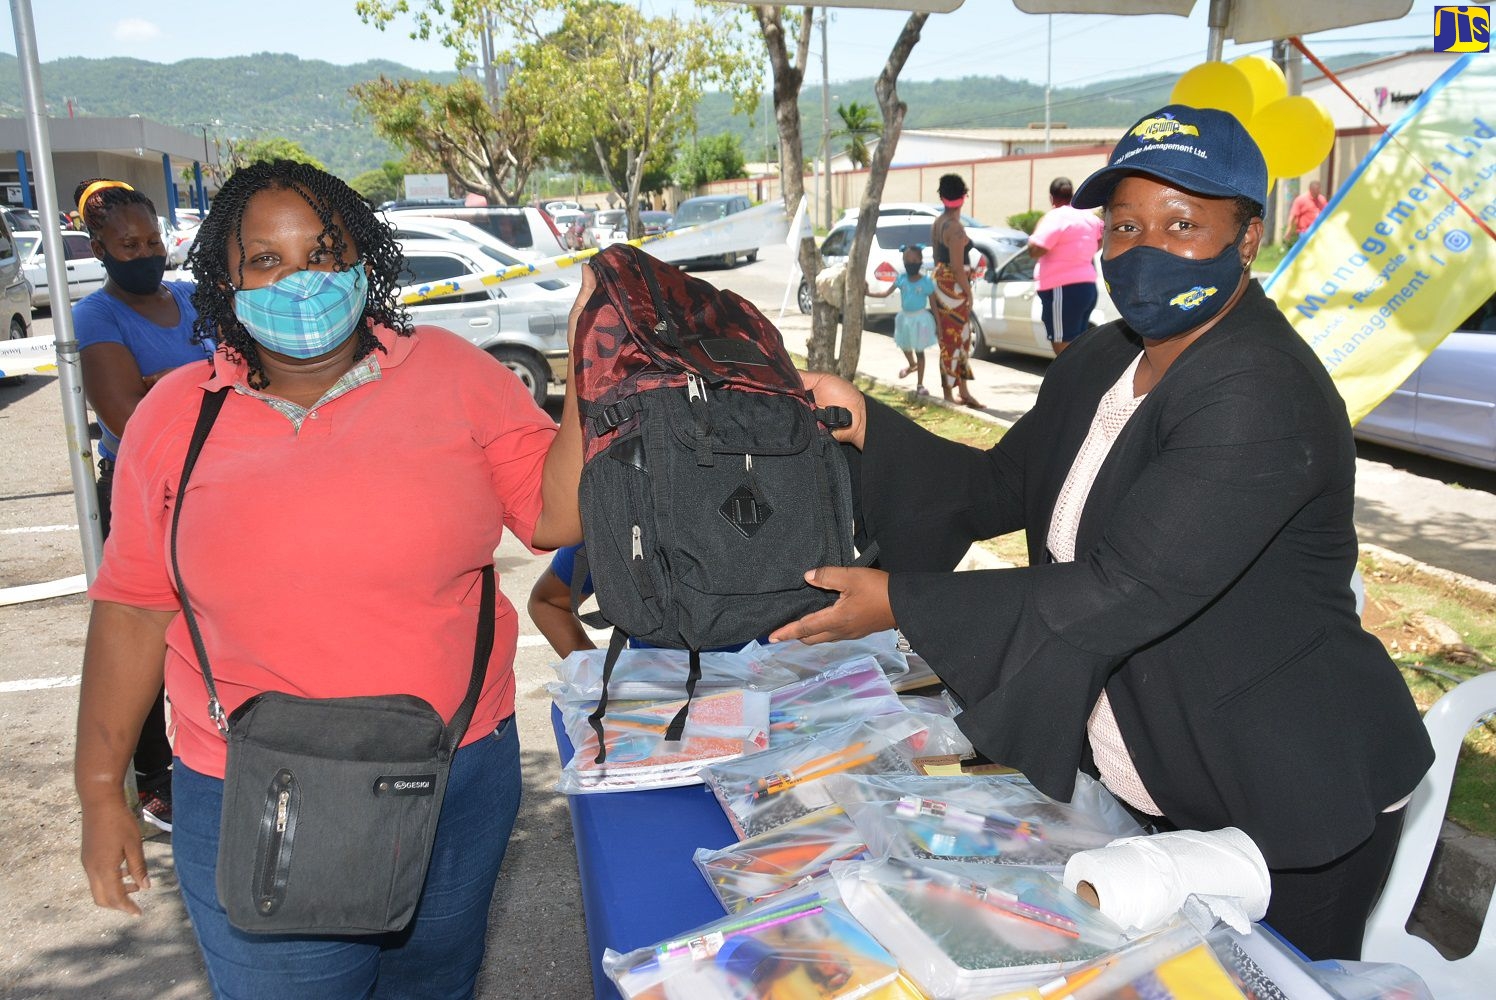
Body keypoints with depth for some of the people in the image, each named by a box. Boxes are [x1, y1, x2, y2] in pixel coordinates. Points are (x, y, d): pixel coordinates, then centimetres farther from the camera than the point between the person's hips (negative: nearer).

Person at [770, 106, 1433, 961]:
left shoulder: (1264, 400, -26)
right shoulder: (1103, 363, 3)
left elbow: (1123, 593, -31)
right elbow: (1001, 488, 6)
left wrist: (902, 602, -28)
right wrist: (866, 425, -8)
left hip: (1282, 810, -8)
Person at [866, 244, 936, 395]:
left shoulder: (926, 282, -14)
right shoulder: (901, 279, -4)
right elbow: (886, 293, -6)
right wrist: (869, 293, -18)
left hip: (920, 319, -4)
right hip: (905, 317, 5)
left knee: (919, 351, 2)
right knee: (905, 346, 24)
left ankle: (920, 384, 11)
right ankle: (912, 365, 56)